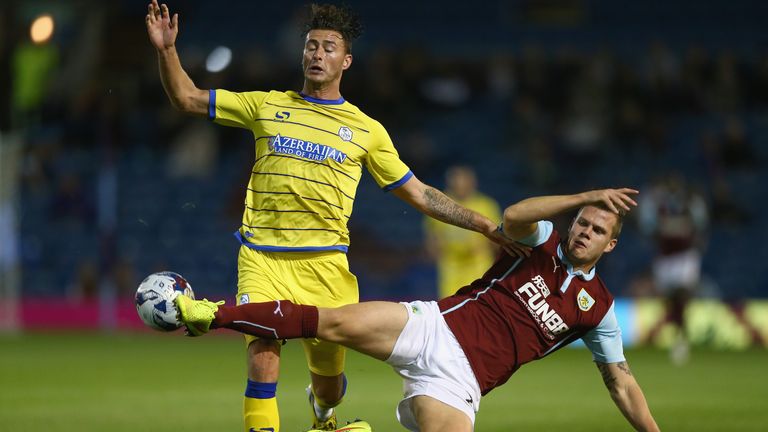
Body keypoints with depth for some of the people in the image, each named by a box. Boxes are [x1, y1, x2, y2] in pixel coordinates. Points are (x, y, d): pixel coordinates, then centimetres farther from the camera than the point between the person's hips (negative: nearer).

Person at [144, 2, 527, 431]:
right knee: (263, 360, -22)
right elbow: (188, 98, 14)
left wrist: (489, 227, 4)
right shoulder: (268, 106, 10)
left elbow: (421, 195, 11)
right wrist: (168, 50, -2)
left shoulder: (366, 131, 9)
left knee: (329, 380, 8)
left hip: (325, 264, 1)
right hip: (263, 260, -1)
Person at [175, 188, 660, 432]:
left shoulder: (598, 308, 11)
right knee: (332, 322, -19)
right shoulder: (542, 242, 9)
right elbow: (513, 216, -15)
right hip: (435, 327, 0)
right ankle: (211, 314, -10)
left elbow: (622, 383, 17)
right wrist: (585, 197, -24)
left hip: (459, 379, 0)